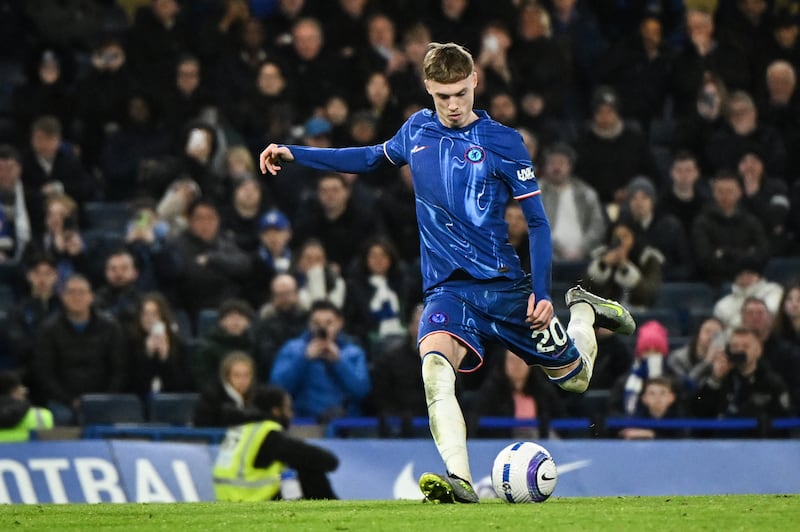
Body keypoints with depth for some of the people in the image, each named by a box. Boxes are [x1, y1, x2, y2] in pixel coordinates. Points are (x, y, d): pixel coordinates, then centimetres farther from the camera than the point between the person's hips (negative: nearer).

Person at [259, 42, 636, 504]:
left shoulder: (503, 142, -6)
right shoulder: (417, 130, 6)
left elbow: (538, 221, -2)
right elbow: (374, 157, 26)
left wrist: (542, 292, -10)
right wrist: (294, 153, 23)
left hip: (503, 283, -1)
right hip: (447, 288, 1)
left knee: (575, 378, 9)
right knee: (435, 364, -31)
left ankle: (584, 311, 43)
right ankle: (460, 482, -42)